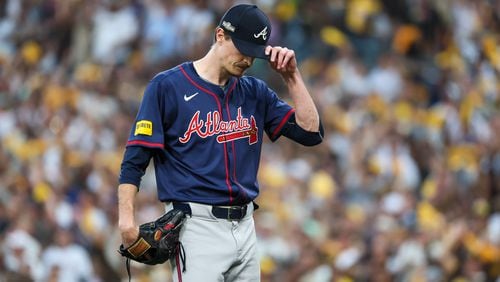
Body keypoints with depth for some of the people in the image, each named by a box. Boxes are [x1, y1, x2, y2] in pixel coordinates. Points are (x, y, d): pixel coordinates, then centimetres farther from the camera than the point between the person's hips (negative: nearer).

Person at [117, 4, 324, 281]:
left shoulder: (255, 92, 13)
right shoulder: (168, 86, -3)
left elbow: (311, 132, 7)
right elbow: (135, 159, -5)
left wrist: (292, 76, 1)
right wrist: (126, 219, -15)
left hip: (245, 227, 6)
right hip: (196, 226, -6)